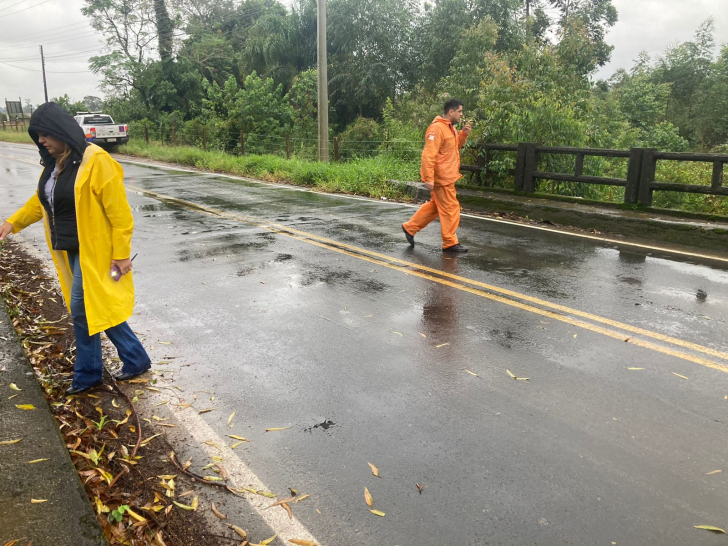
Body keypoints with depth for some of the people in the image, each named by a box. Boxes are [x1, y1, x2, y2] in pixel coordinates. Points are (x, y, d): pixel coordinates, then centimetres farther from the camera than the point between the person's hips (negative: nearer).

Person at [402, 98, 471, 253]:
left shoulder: (450, 127, 13)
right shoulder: (437, 128, -19)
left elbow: (456, 146, 25)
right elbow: (428, 155, -24)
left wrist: (463, 134, 7)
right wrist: (429, 178, -27)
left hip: (446, 176, 10)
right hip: (441, 177, -10)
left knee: (435, 206, 18)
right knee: (450, 209, -2)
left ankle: (410, 227, 27)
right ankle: (450, 243, 8)